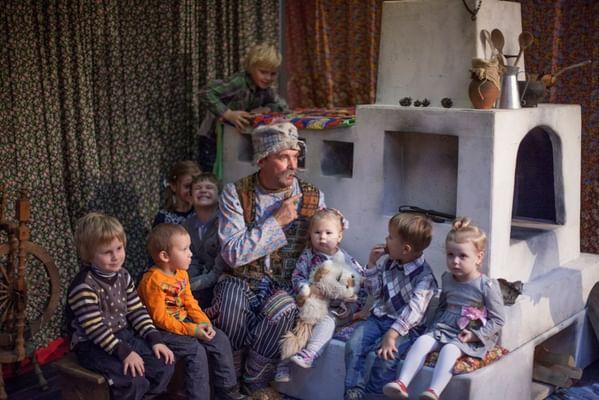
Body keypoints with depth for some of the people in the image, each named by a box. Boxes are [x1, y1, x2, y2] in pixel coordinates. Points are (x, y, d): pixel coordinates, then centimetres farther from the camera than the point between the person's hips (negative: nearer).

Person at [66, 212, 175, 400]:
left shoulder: (123, 276, 5)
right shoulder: (84, 286, -20)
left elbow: (136, 310, 7)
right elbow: (94, 328, -24)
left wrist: (155, 340, -4)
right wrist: (124, 352, -27)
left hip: (124, 335, 8)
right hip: (93, 345, -8)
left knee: (165, 365, -6)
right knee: (135, 382, -26)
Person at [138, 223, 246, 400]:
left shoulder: (181, 273, 3)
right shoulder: (154, 281, -23)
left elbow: (190, 302, 9)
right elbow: (160, 318, -23)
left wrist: (204, 322, -8)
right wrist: (191, 330, -25)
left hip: (183, 321, 8)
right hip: (163, 330, -8)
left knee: (220, 339, 0)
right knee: (196, 351, -25)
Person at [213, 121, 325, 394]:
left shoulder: (313, 198, 1)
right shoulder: (236, 193, -5)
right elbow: (233, 254, -14)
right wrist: (276, 221, -16)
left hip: (286, 286, 1)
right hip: (241, 281, 0)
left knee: (282, 310, -32)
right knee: (231, 300, -33)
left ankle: (253, 386, -9)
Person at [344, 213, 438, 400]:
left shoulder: (424, 276, -16)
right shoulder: (387, 262, 6)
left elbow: (414, 309, -26)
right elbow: (374, 292, 15)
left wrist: (392, 334, -35)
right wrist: (372, 265, 0)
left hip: (406, 327, -6)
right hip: (380, 318, 6)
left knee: (386, 355, -30)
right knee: (353, 344, -16)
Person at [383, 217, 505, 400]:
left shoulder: (487, 285, -9)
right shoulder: (448, 279, 10)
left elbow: (497, 320, -6)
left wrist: (476, 335, -16)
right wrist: (438, 323, 9)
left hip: (470, 337, -5)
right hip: (444, 328, 6)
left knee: (449, 349, -34)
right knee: (422, 341, -21)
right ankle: (402, 383, -32)